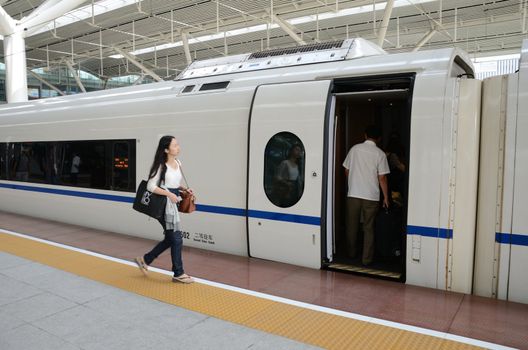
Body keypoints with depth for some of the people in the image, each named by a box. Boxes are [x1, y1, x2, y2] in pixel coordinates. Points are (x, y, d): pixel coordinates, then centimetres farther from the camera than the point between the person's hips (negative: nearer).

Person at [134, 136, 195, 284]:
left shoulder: (177, 163, 9)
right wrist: (169, 194, -21)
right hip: (164, 204, -8)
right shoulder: (161, 166, -13)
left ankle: (144, 260, 32)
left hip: (173, 204, 8)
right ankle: (178, 273, 14)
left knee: (170, 239, 16)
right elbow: (151, 186, -15)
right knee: (176, 239, -1)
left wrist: (184, 189, 5)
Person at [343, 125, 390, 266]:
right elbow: (382, 178, -6)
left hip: (353, 194, 2)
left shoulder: (355, 149, 1)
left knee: (352, 225, 15)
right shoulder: (380, 154, -5)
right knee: (369, 228, 7)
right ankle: (367, 258, 11)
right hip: (371, 196, -2)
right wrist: (386, 197, 3)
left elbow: (346, 171, 7)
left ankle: (352, 252, 29)